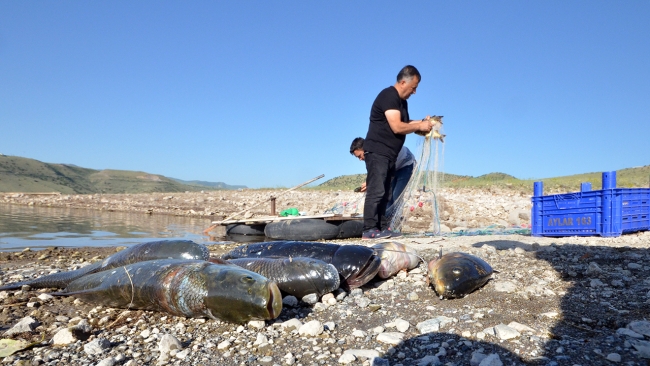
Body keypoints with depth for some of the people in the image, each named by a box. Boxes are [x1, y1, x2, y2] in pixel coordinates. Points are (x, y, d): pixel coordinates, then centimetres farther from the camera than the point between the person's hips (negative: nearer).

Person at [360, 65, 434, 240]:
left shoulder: (402, 101, 19)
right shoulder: (388, 96, -12)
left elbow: (404, 123, 22)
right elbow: (397, 127, -20)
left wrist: (421, 122, 5)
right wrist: (420, 126, -9)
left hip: (389, 154, 10)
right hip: (377, 152, -10)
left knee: (385, 194, 7)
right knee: (376, 191, -14)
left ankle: (382, 227, 9)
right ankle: (369, 230, -14)